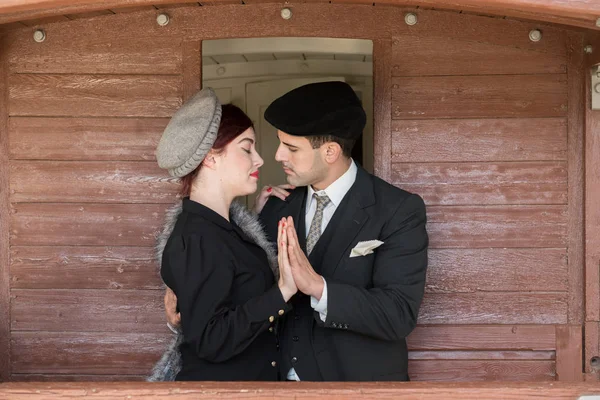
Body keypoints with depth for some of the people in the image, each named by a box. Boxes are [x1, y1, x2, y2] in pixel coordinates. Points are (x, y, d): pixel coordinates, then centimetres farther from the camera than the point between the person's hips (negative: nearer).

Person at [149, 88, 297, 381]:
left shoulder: (221, 224, 3)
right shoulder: (196, 240, -22)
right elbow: (210, 340, -26)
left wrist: (263, 216, 6)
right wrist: (282, 292, -30)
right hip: (217, 382, -8)